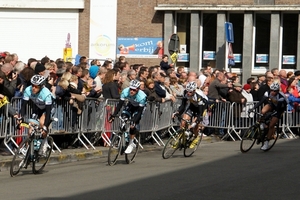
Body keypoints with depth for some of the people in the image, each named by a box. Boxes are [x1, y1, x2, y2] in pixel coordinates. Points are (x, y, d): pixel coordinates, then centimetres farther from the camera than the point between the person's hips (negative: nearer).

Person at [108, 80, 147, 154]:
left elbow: (140, 111, -34)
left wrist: (134, 121, -44)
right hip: (131, 104, 4)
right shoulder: (125, 92, -32)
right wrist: (113, 116, -34)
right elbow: (120, 104, -28)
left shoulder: (142, 96, -39)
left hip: (140, 106, -4)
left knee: (134, 124, -20)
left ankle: (131, 143, -7)